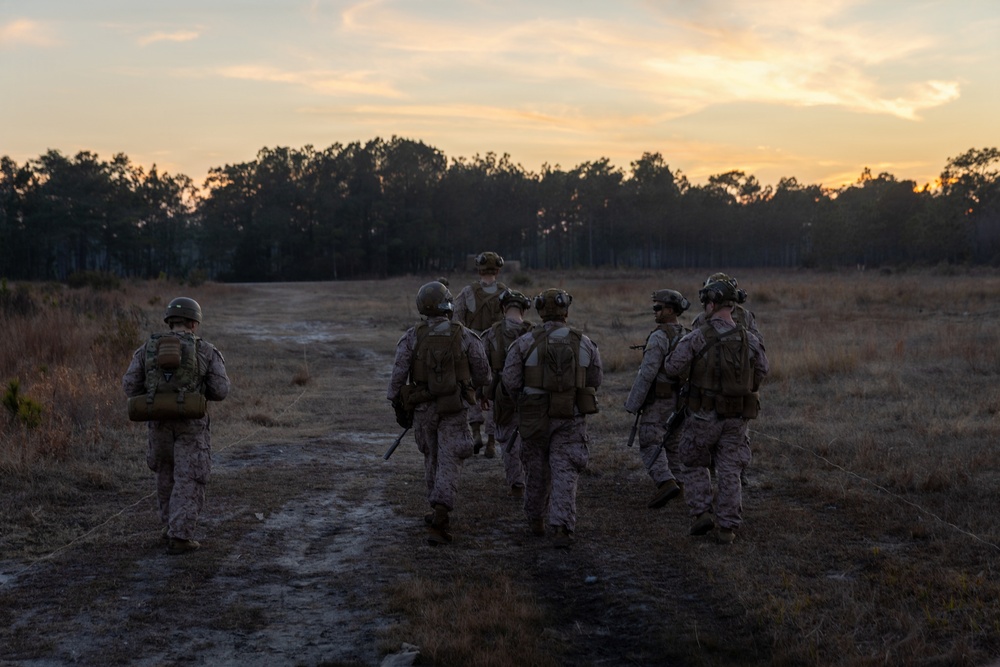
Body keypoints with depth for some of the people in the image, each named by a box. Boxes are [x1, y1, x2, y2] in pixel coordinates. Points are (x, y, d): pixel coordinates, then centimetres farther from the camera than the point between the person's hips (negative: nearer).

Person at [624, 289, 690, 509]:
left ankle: (666, 483, -24)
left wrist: (633, 403, -17)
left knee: (650, 445, -8)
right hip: (680, 399, 8)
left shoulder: (660, 336, -19)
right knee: (672, 443, 18)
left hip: (658, 400, -8)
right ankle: (677, 485, 23)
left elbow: (647, 372, -22)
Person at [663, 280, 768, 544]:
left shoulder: (697, 337, -15)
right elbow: (761, 371, 9)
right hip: (736, 417, 3)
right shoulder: (749, 339, -2)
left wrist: (670, 358, 9)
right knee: (729, 471, 9)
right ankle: (728, 527, 9)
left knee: (696, 465, 17)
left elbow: (673, 368, -14)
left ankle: (701, 513, 7)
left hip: (704, 415, -3)